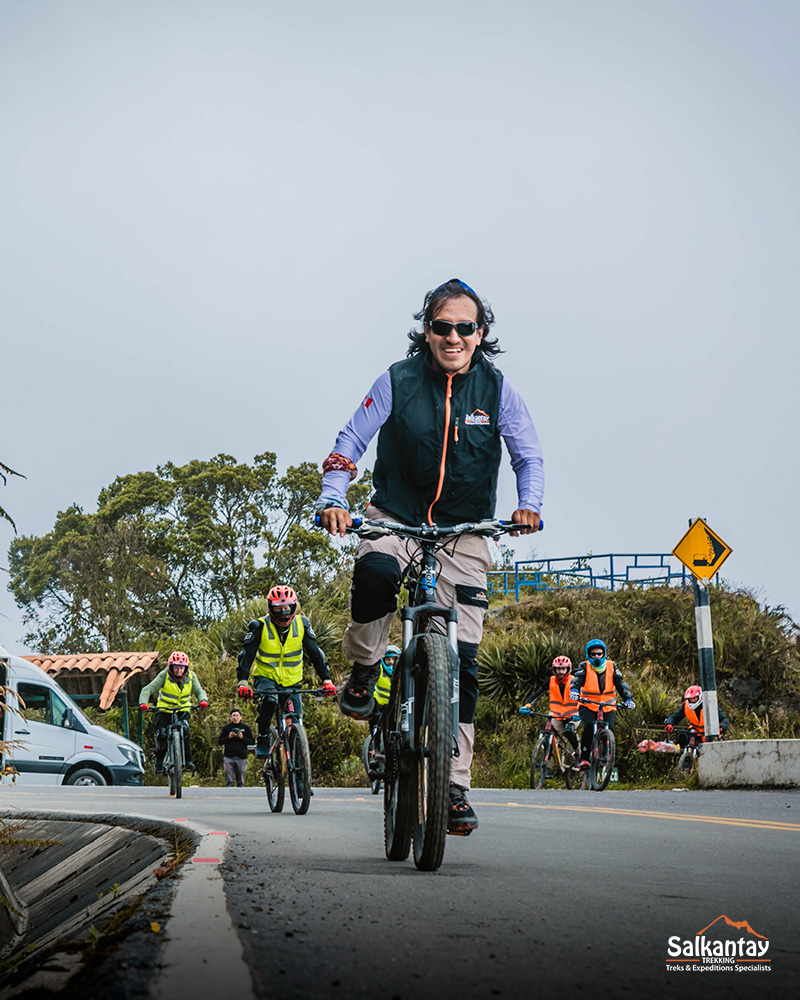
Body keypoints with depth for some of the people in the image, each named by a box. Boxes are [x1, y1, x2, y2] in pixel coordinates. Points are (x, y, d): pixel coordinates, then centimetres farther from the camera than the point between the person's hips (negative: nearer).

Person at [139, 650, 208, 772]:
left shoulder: (191, 676, -9)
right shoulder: (164, 675, -17)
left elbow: (199, 691, -15)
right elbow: (148, 689, -23)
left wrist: (203, 700, -39)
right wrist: (143, 703, -42)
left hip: (182, 710, 1)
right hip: (164, 710, -1)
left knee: (185, 730, -23)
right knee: (161, 735, -15)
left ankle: (187, 761, -13)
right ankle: (159, 761, 8)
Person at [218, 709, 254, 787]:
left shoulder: (246, 728, 7)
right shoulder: (226, 728, 7)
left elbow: (252, 741, 4)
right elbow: (220, 742, 7)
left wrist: (242, 738, -11)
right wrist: (228, 737, -9)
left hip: (242, 758, 0)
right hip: (229, 758, 0)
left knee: (241, 782, 3)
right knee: (229, 782, -3)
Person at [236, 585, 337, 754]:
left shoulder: (302, 624, -8)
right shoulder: (260, 627, -15)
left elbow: (315, 653, -6)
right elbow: (246, 655, -19)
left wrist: (327, 680, -15)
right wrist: (243, 682, -33)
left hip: (291, 681, 3)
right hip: (265, 676, -3)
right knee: (269, 701, -33)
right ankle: (262, 739, -12)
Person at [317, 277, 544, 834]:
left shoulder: (497, 388, -3)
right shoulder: (397, 382, -6)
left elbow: (529, 454, 2)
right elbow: (351, 443, -4)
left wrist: (529, 505, -18)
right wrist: (334, 499, -20)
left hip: (465, 530, 1)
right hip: (397, 518, -1)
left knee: (462, 659, -4)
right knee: (375, 573, -38)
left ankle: (456, 785, 6)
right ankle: (364, 668, -8)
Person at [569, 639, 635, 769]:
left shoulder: (611, 666, 3)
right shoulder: (584, 666, -3)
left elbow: (621, 684, -3)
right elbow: (577, 679, -21)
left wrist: (628, 699, -20)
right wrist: (574, 690, -44)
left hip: (608, 708, 2)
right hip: (588, 706, -2)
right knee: (589, 727, -29)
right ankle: (584, 759, -20)